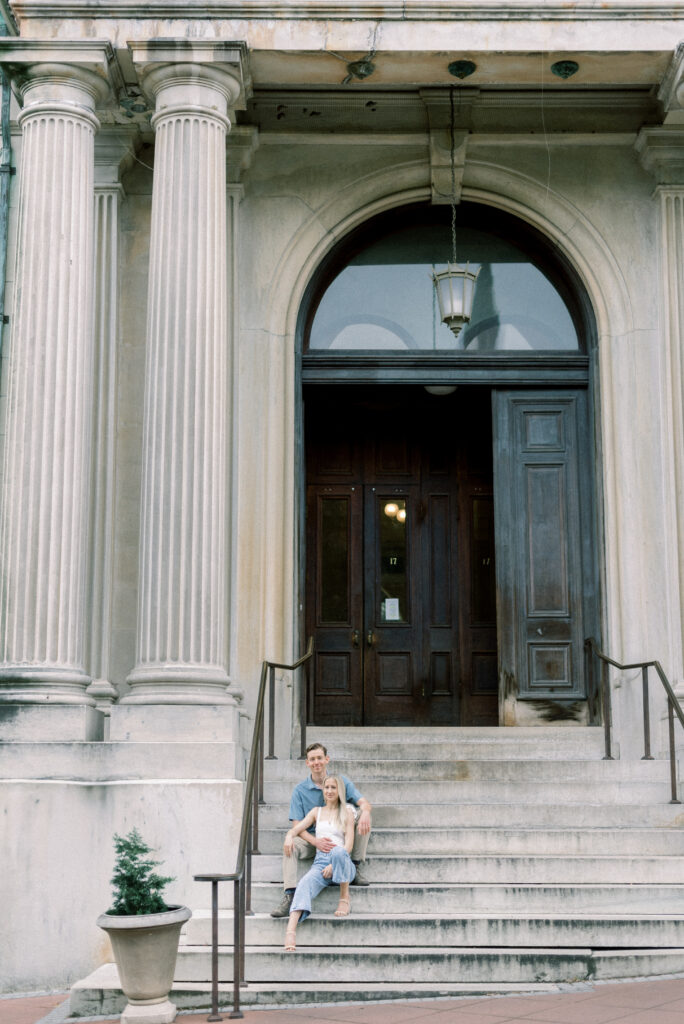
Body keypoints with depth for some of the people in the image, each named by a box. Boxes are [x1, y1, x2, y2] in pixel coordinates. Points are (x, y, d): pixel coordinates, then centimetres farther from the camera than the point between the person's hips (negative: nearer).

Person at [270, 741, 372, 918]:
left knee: (362, 814, -21)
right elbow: (297, 825, -8)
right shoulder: (300, 790, -3)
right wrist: (316, 842, -28)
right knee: (290, 845, -32)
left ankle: (358, 867, -15)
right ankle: (289, 896, -39)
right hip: (312, 838, -1)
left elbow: (363, 802, -12)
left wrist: (365, 812, -40)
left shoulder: (341, 781, 0)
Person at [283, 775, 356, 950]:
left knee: (338, 851, -39)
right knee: (305, 883, -32)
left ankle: (345, 897, -18)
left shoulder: (347, 812, 13)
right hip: (320, 861, 2)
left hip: (343, 864, -2)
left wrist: (333, 865, -13)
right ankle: (291, 930, -51)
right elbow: (297, 828, 14)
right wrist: (289, 836, -12)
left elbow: (348, 844, 3)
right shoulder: (317, 812, 23)